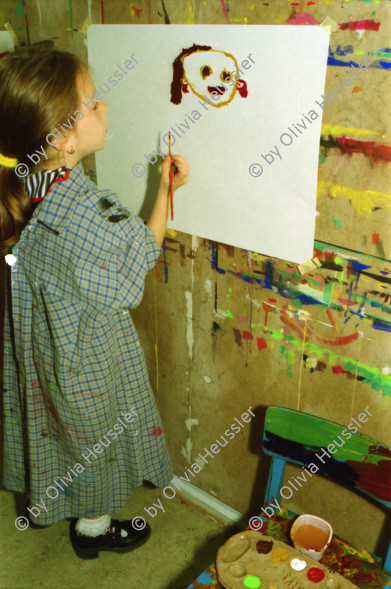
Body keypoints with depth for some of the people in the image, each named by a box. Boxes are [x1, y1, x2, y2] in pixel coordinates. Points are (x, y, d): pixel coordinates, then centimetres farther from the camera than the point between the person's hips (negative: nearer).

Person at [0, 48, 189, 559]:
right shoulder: (90, 214, -35)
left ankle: (47, 502, 56)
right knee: (95, 439, 19)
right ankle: (93, 528, 44)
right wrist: (166, 188, -6)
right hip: (87, 359, -7)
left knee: (54, 429, 29)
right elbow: (142, 254, -15)